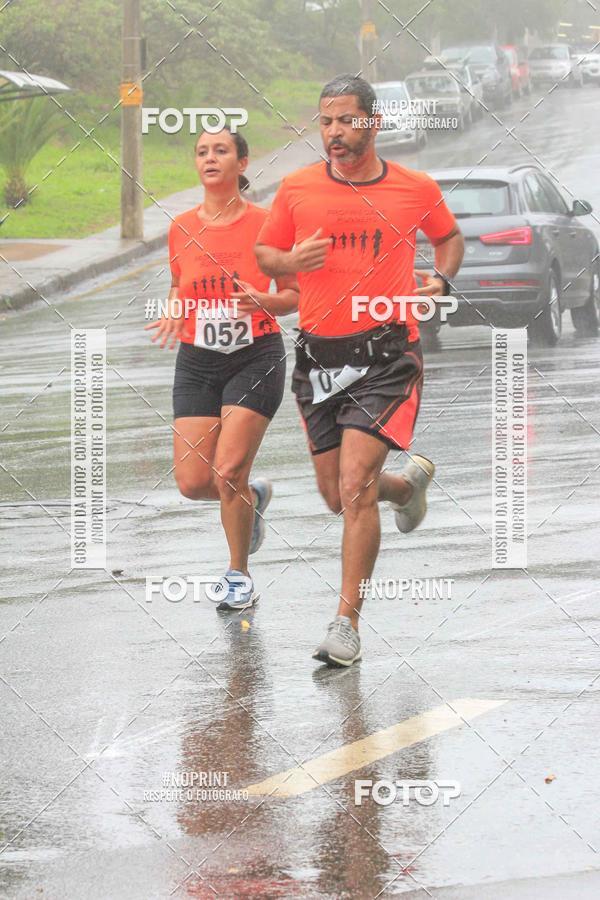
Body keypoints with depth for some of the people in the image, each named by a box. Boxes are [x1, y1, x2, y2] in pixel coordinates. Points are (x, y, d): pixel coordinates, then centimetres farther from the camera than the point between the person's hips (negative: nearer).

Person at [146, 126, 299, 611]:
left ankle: (239, 577, 7)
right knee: (193, 482, -4)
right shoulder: (181, 228, 4)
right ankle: (253, 497, 32)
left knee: (228, 471, -14)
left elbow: (295, 295, 1)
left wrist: (263, 302, -20)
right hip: (197, 361, 4)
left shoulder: (265, 223, -5)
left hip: (256, 357, -4)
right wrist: (173, 316, -1)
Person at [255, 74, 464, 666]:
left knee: (355, 485, -17)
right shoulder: (297, 188, 2)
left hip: (387, 354, -3)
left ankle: (347, 624, -11)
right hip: (318, 352, 3)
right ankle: (410, 481, 46)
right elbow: (264, 254, 13)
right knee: (337, 496, 11)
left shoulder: (416, 189, 1)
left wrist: (440, 279, 0)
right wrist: (293, 261, -9)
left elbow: (449, 236, 20)